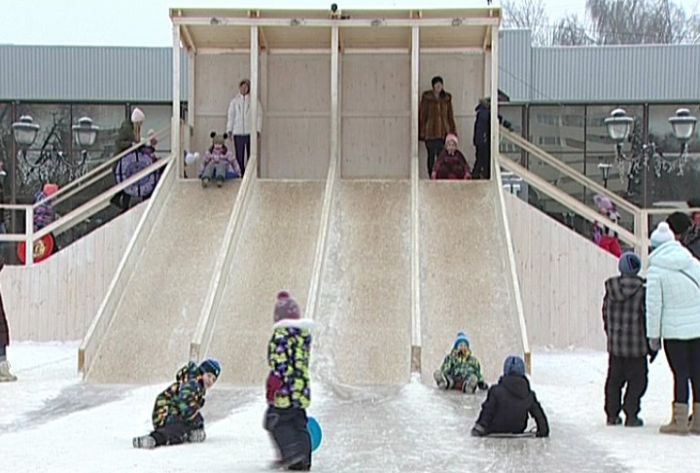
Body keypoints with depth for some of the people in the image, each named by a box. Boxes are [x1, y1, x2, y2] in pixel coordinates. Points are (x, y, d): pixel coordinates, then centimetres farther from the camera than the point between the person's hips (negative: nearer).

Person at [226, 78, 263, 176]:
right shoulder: (234, 101, 12)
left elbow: (259, 115, 5)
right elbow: (230, 115, 14)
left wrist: (258, 130, -3)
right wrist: (229, 130, 7)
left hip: (251, 132, -1)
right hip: (238, 132, 1)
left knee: (251, 155, -3)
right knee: (239, 156, -2)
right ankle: (240, 174, 1)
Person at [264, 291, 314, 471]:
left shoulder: (281, 334, -12)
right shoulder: (305, 333, 11)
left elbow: (279, 363, -16)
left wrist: (272, 388, -14)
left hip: (286, 389, -8)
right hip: (302, 388, 8)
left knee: (275, 421, 3)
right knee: (299, 424, 11)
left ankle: (292, 452, -8)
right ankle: (302, 461, 13)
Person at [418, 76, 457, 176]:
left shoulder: (446, 98, 9)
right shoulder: (426, 97, 0)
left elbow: (450, 116, 12)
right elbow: (422, 115, 1)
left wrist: (452, 131, 8)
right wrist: (422, 132, -5)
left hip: (443, 131, 2)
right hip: (430, 131, -2)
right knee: (431, 155, 3)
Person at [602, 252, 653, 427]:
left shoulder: (610, 288, 1)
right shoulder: (642, 290, -13)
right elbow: (649, 317, -10)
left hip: (614, 345, 5)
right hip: (636, 347, -5)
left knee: (614, 380, 14)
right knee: (637, 380, 6)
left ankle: (612, 414, 17)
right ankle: (631, 415, 3)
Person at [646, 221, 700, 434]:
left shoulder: (656, 271, -8)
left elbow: (653, 305, -8)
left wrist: (653, 334, -1)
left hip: (674, 331, -4)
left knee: (680, 374, 1)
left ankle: (680, 420, 4)